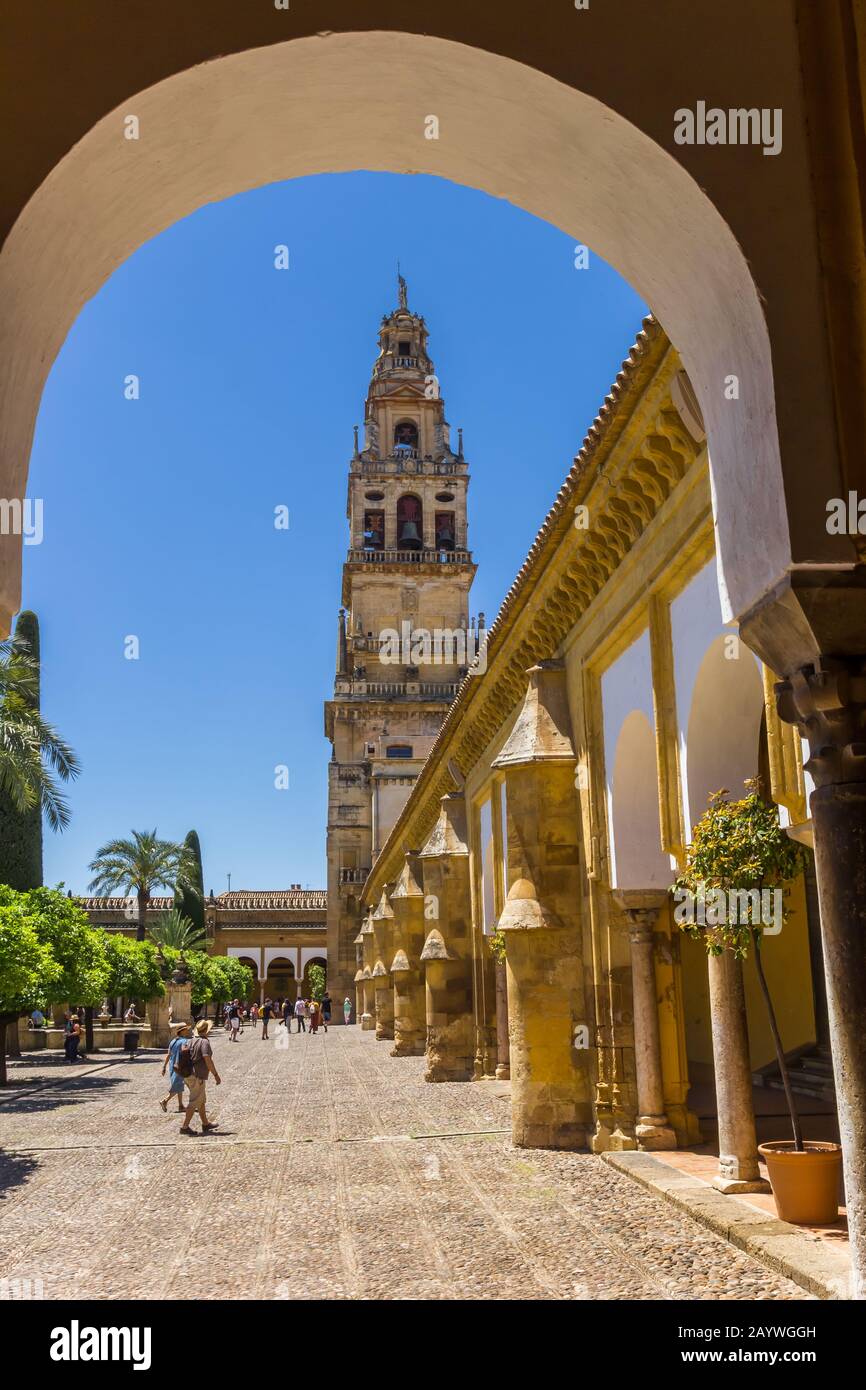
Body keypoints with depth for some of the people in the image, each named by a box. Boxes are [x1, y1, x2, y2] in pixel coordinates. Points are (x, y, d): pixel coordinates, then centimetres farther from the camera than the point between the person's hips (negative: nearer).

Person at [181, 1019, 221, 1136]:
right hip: (198, 1077, -9)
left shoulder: (193, 1041, 9)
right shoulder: (205, 1042, -16)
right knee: (195, 1102, -4)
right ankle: (185, 1126, -4)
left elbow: (188, 1057, 15)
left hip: (190, 1074, 9)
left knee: (201, 1100, 19)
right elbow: (208, 1060, -23)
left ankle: (205, 1124, 28)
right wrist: (216, 1075, -18)